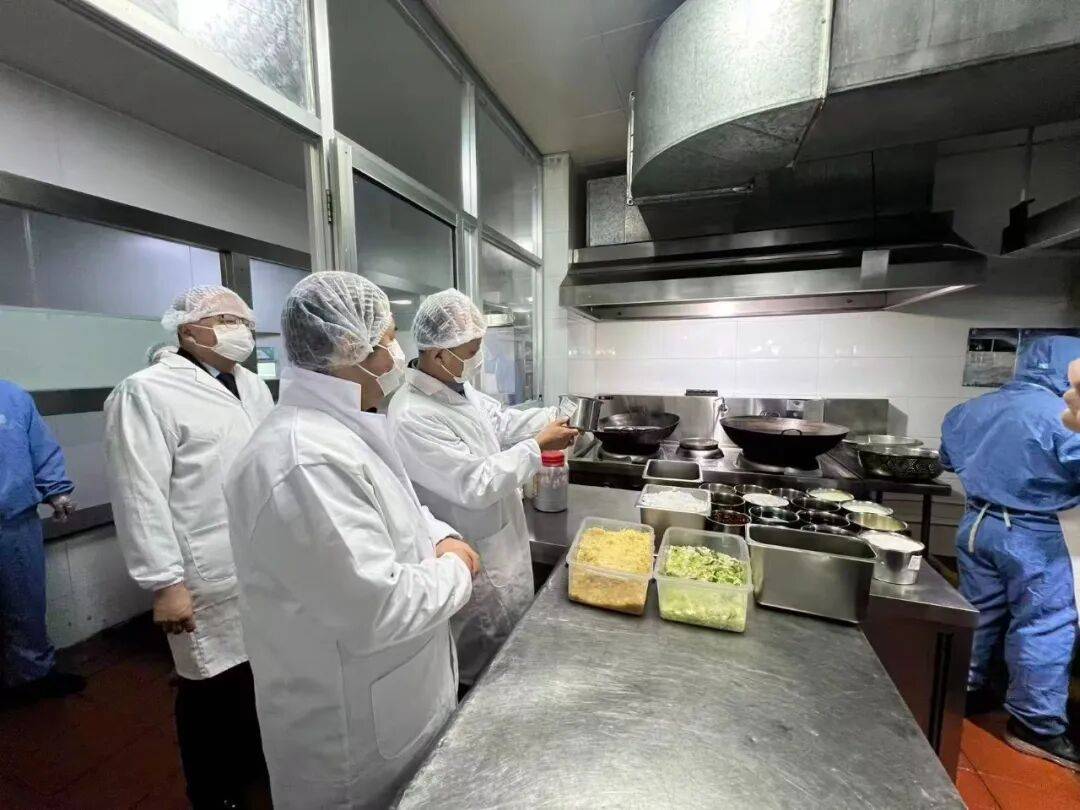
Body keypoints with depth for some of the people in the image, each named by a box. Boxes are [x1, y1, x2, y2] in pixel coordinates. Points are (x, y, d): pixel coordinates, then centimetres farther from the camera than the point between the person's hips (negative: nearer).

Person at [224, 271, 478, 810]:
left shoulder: (341, 428, 2)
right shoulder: (305, 461, -33)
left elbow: (396, 513, 12)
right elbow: (378, 611, -34)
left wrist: (442, 539, -6)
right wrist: (456, 568, -17)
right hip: (355, 731, -9)